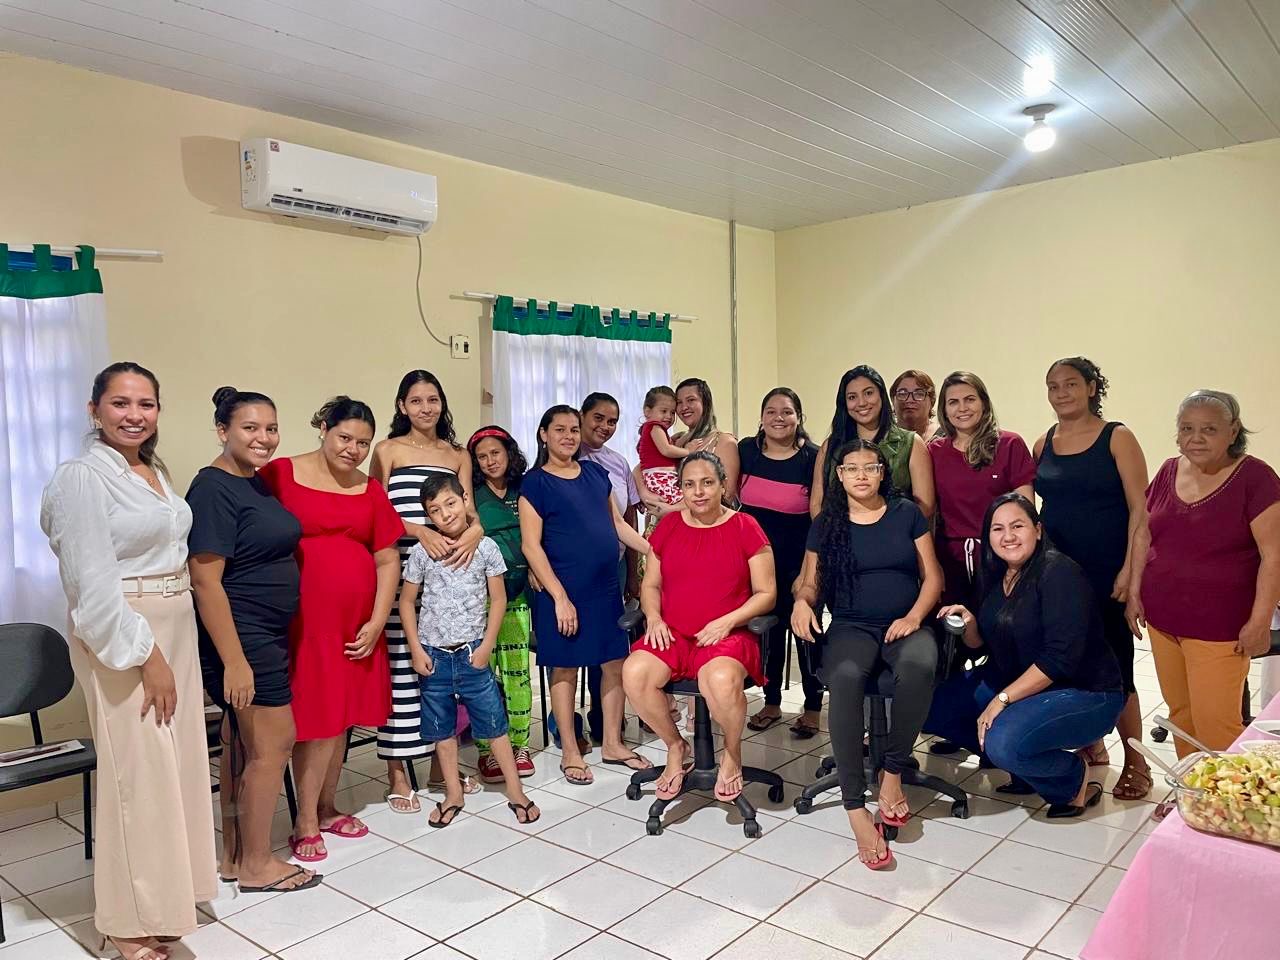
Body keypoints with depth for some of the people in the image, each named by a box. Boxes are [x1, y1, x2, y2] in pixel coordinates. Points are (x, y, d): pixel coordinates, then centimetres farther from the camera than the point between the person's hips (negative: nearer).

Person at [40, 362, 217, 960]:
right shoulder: (83, 477, -13)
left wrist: (171, 649, 11)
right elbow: (93, 584, -18)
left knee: (176, 763, 15)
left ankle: (164, 890, 33)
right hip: (119, 638, -8)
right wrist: (146, 657, -17)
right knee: (138, 772, -1)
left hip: (175, 630, 8)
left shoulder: (155, 471, 10)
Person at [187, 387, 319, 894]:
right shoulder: (213, 490, -17)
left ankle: (234, 855, 27)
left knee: (242, 744, 15)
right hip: (240, 638, -9)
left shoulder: (257, 482, 10)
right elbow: (205, 581, -21)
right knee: (273, 743, -1)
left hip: (267, 634, 9)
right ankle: (256, 864, 15)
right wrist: (234, 660, -22)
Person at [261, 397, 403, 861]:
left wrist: (376, 622, 3)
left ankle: (327, 808, 30)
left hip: (356, 622, 5)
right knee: (316, 718, -1)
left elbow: (388, 560, 10)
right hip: (304, 619, -4)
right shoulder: (280, 475, -5)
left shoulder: (370, 490, 9)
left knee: (340, 717, 12)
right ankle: (305, 824, 14)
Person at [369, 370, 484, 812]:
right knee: (401, 665, -4)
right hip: (402, 568, -3)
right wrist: (421, 532, -17)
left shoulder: (459, 455, 16)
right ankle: (397, 771, 7)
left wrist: (475, 529, -15)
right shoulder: (388, 450, 6)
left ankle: (439, 762, 21)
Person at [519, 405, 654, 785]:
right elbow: (531, 545, -10)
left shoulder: (596, 473, 10)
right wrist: (560, 597, -15)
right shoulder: (535, 483, -6)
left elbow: (618, 524, 17)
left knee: (615, 664, 10)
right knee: (565, 669, 6)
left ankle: (612, 743, 26)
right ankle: (570, 752, 21)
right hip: (564, 591, -5)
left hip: (606, 587, 6)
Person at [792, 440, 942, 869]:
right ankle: (856, 808, -31)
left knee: (918, 666, -37)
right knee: (844, 678, -36)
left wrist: (914, 616, -10)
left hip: (904, 624, 0)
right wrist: (802, 602, -12)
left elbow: (932, 577, 7)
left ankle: (892, 772, -16)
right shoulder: (825, 524, 9)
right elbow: (810, 583, 11)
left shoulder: (907, 513, 8)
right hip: (851, 627, 0)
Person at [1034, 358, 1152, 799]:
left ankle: (1136, 763, 14)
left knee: (1114, 668, -1)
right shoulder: (1043, 445, 9)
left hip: (1106, 576, -4)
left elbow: (1139, 509, -7)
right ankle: (1091, 745, 29)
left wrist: (1129, 570, -14)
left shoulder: (1117, 438, -3)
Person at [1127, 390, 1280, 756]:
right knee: (1180, 712, 12)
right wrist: (1135, 593, 10)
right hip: (1162, 619, 5)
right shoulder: (1169, 472, 6)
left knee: (1215, 722, -3)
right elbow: (1144, 535, 14)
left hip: (1218, 627, -5)